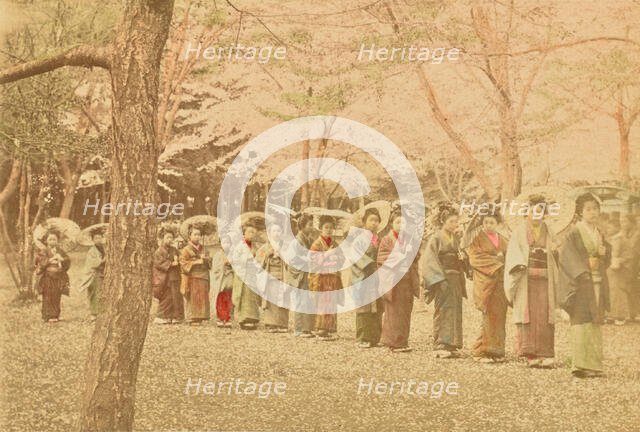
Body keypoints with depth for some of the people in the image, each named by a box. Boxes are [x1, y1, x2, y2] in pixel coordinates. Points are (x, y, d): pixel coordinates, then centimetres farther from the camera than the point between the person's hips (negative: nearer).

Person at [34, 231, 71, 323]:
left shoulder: (60, 251, 12)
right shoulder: (44, 251, -1)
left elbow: (68, 261, 6)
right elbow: (41, 262, -14)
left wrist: (62, 259, -13)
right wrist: (51, 259, -20)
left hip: (59, 278, 4)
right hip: (47, 277, -4)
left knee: (57, 297, 7)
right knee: (48, 297, -5)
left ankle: (56, 315, 15)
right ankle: (48, 316, -3)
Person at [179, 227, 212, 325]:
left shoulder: (203, 248, 17)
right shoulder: (186, 250, 0)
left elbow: (209, 261, 19)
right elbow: (183, 263, -8)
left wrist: (205, 259, -2)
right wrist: (195, 262, -16)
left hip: (203, 277, 5)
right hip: (192, 277, -5)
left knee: (203, 298, 1)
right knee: (193, 298, -9)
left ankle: (199, 318, 5)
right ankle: (192, 318, -7)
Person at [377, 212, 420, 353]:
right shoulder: (387, 240, -1)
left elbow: (416, 257, 16)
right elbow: (381, 259, -8)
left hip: (407, 280, 5)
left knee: (405, 312, 6)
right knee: (393, 311, -3)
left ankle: (403, 342, 12)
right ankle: (393, 343, 1)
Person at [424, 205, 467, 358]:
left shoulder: (456, 239, 16)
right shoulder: (436, 239, -4)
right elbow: (432, 261, -11)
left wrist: (462, 257, 0)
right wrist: (441, 279, -20)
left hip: (456, 279, 7)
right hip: (442, 279, -7)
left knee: (455, 312, 5)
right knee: (443, 311, -9)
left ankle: (452, 345, 8)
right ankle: (441, 346, -9)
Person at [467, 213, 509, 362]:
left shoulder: (502, 240, 18)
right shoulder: (478, 239, 2)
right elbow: (474, 257, -10)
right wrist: (495, 259, -11)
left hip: (500, 282, 5)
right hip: (485, 282, -5)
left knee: (499, 317, 2)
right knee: (489, 316, -12)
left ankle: (496, 351, 8)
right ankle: (482, 352, -7)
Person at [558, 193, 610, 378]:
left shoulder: (598, 233, 17)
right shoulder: (574, 233, -4)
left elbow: (607, 260, 20)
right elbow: (567, 256, -12)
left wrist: (604, 253, -2)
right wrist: (585, 265, -19)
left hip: (597, 283, 7)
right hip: (581, 283, -7)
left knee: (594, 324, 5)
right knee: (582, 322, -10)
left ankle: (593, 364, 8)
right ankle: (580, 365, -9)